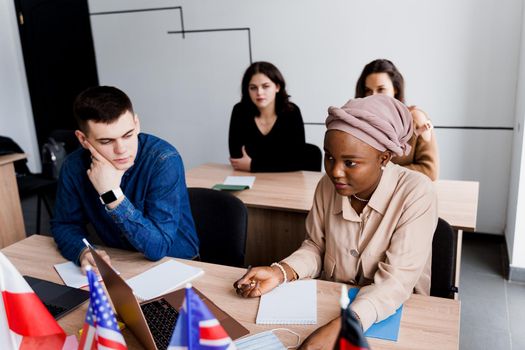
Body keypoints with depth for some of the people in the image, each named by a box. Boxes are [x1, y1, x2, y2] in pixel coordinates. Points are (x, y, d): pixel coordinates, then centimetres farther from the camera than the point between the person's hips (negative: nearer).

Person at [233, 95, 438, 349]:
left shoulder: (416, 193, -20)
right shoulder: (328, 185, -7)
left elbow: (397, 280, -24)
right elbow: (316, 247, 5)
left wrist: (341, 327, -38)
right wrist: (281, 272, -14)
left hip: (395, 313, -3)